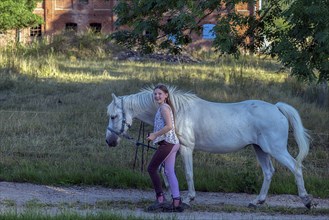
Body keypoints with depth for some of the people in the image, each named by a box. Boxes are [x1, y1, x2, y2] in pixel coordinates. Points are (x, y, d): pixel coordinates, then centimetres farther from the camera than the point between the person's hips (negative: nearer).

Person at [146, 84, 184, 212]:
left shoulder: (164, 107, -11)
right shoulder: (166, 107, 20)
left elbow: (169, 126, -22)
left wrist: (155, 135, -17)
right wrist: (154, 135, 15)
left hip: (167, 143, -10)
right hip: (172, 143, 10)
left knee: (151, 168, -5)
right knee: (170, 172, 8)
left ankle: (160, 198, -8)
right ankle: (176, 202, 5)